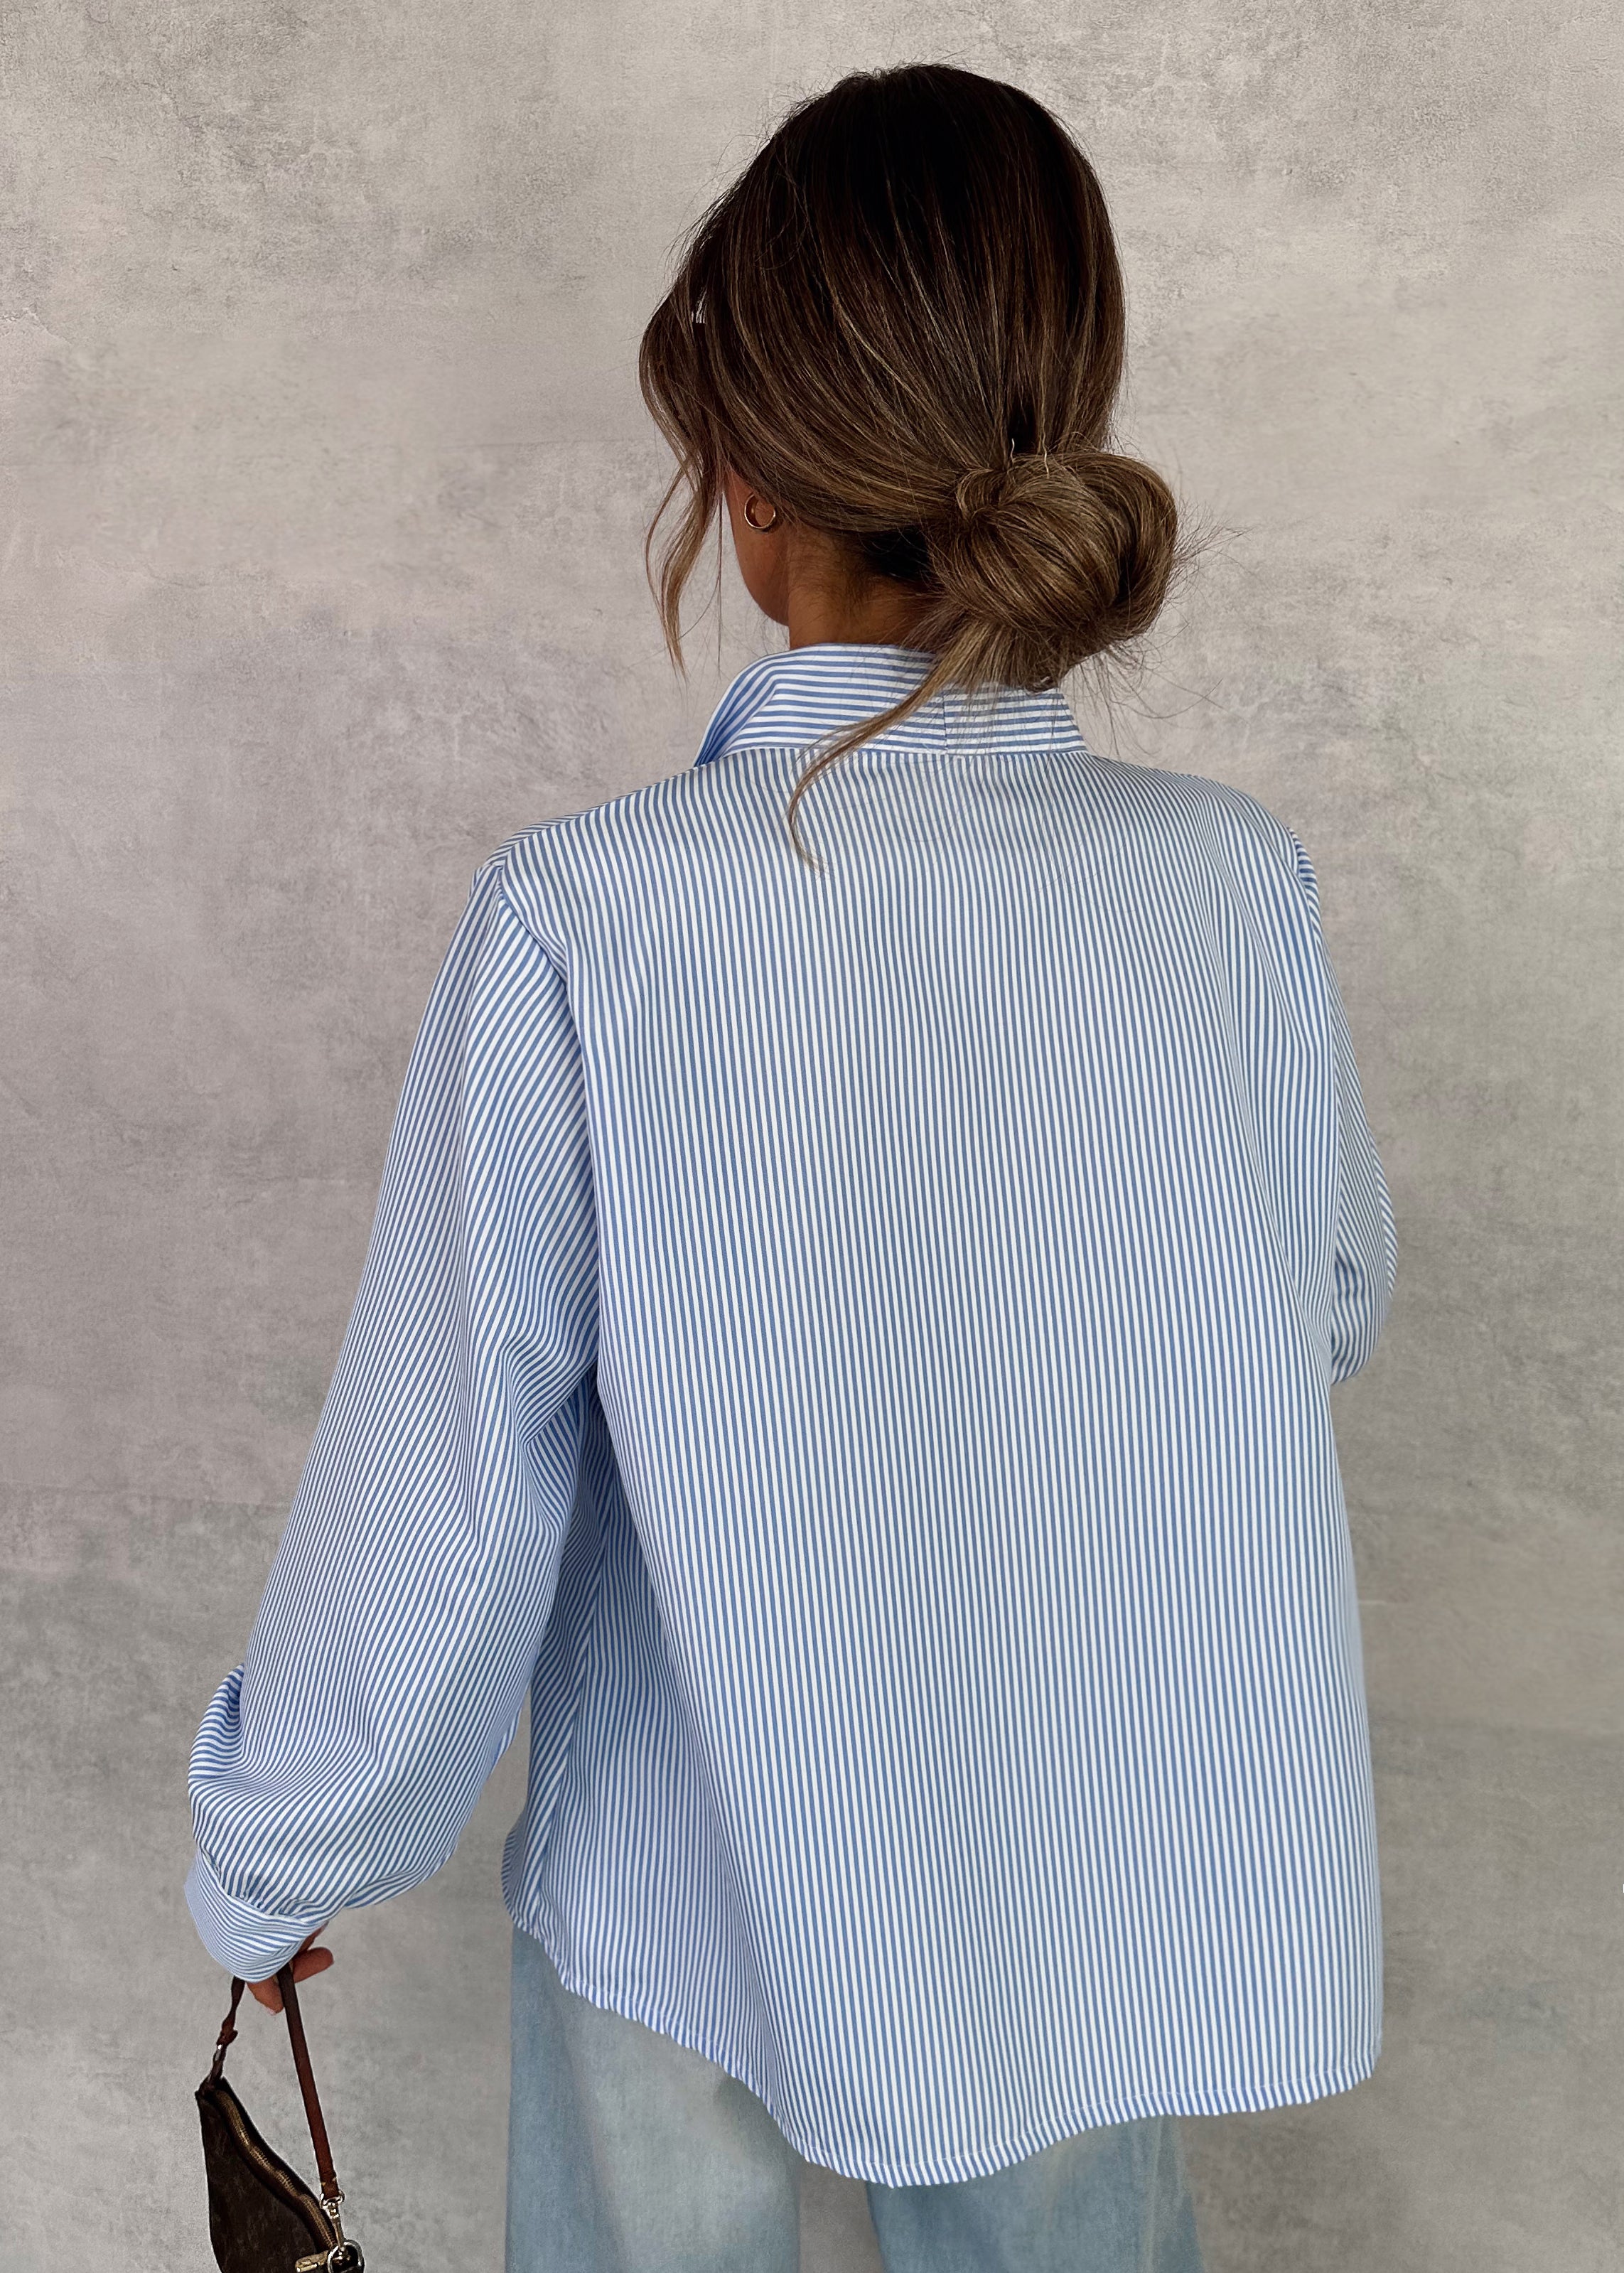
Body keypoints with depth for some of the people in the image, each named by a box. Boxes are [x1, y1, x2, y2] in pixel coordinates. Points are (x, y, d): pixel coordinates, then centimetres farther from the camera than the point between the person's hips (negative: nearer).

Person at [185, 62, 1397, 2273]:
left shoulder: (582, 921, -26)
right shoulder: (1238, 885, -18)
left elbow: (439, 1493, -19)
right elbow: (1326, 1304, -1)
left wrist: (277, 1856, -1)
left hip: (702, 1882, -2)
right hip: (1114, 1875, 3)